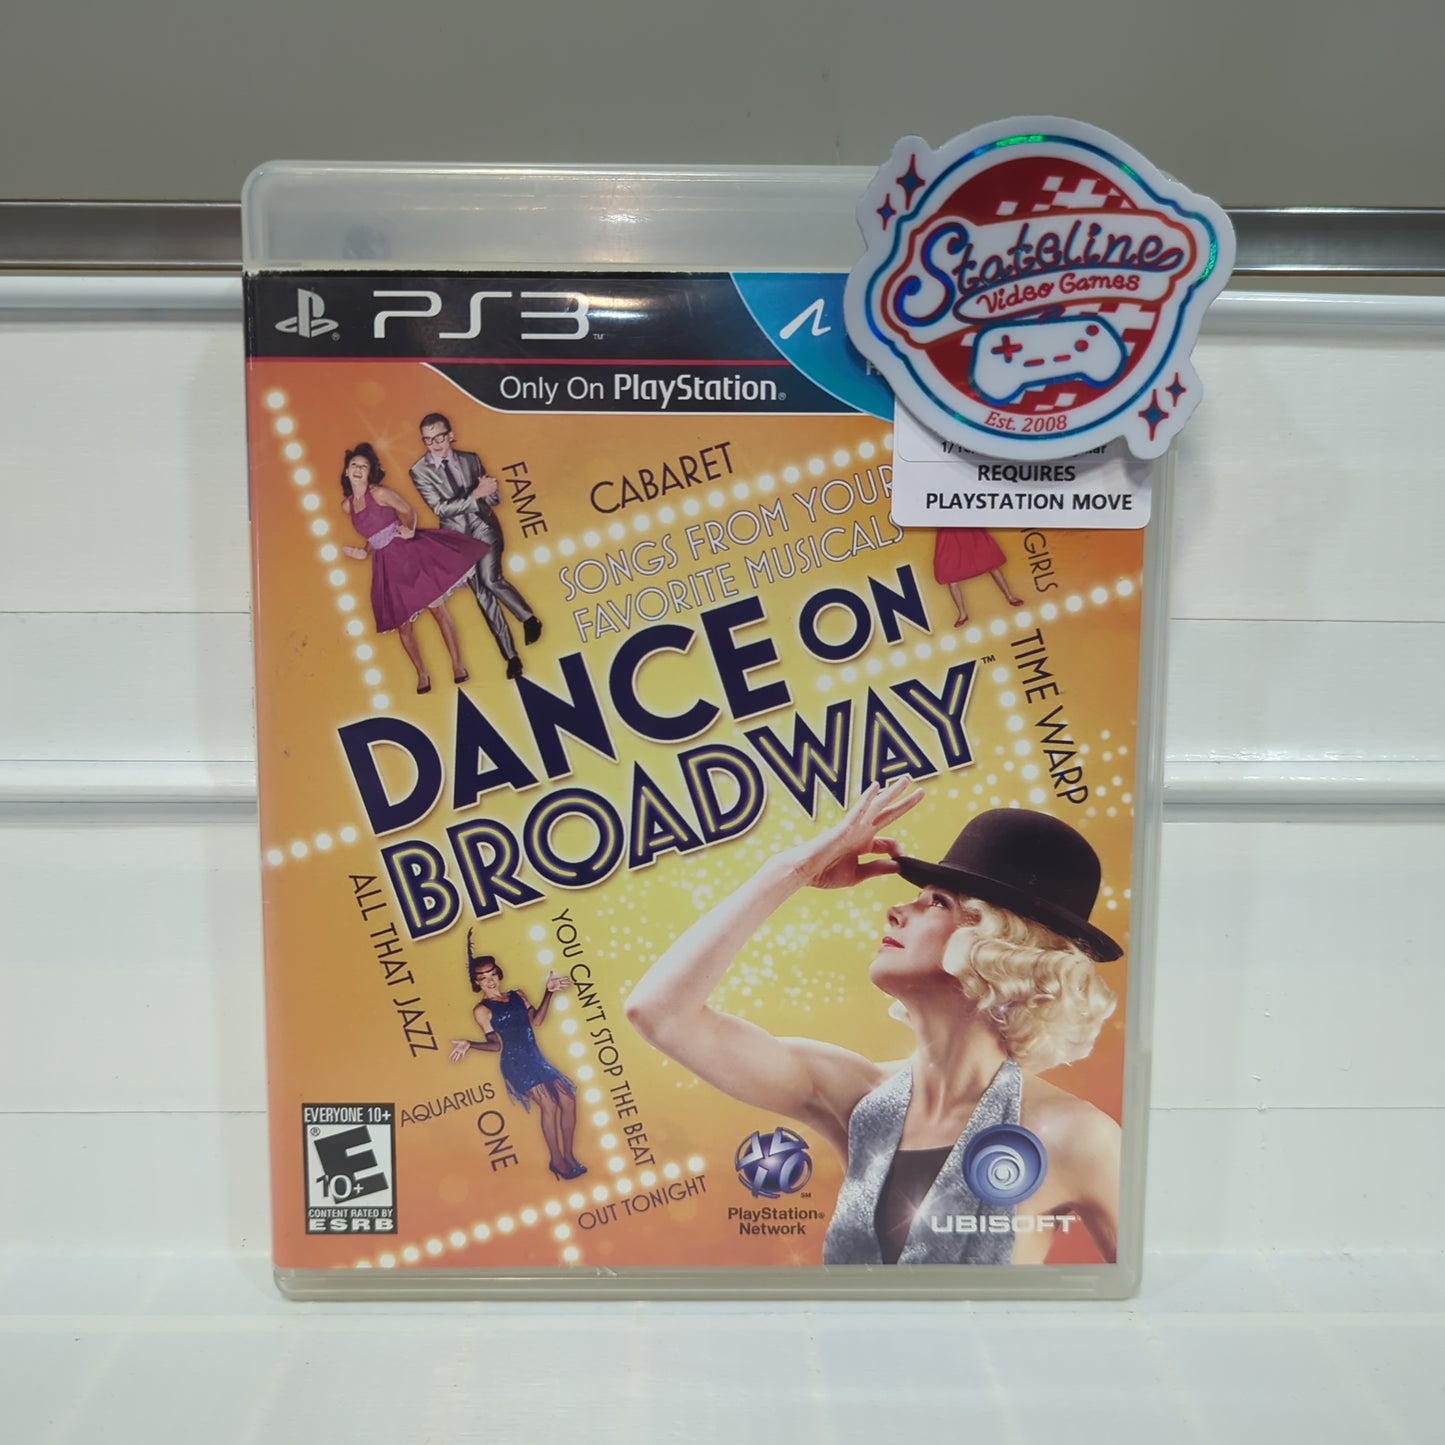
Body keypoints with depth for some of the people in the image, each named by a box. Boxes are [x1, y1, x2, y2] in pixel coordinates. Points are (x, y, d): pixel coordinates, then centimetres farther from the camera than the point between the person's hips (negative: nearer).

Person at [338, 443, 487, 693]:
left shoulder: (380, 493, -8)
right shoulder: (347, 505, 8)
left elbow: (409, 512, -1)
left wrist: (409, 530, -20)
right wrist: (364, 552, 5)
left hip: (410, 553, -5)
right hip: (388, 564, 5)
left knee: (437, 608, -6)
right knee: (402, 624, 5)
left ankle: (457, 666, 2)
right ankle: (422, 675, 18)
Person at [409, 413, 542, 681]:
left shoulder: (471, 459, 6)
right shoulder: (420, 471, -3)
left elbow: (494, 496, 8)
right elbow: (441, 509, -12)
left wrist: (487, 490, -15)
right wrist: (476, 494, -20)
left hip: (483, 526, 0)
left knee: (490, 579, -25)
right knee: (481, 593, -1)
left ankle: (529, 619, -3)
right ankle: (511, 655, 4)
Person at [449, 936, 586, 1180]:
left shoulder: (517, 995, 15)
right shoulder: (482, 1010, 0)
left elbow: (536, 1020, 6)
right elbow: (496, 1045, -4)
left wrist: (548, 991, 4)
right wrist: (470, 1045, -21)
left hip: (536, 1059, 6)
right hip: (515, 1064, -6)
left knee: (568, 1099, -5)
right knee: (548, 1103, -22)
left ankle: (569, 1155, 9)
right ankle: (556, 1160, -10)